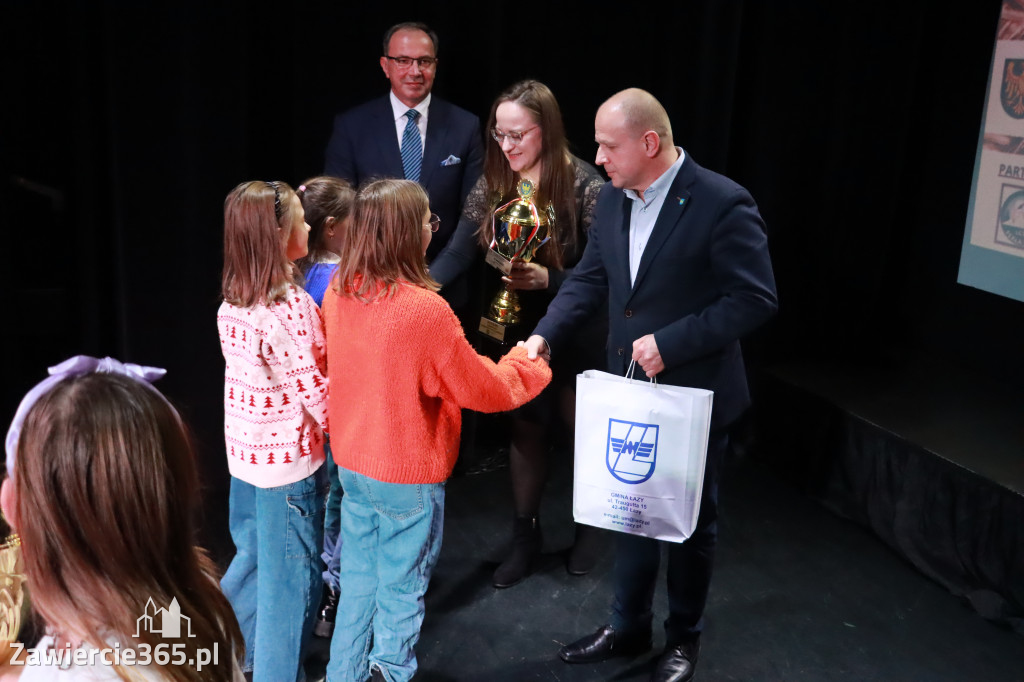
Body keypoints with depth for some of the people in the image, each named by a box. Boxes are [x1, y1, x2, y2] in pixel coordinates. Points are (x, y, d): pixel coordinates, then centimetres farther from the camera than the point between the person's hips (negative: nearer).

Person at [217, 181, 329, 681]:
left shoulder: (233, 302, 2)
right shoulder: (290, 307, -23)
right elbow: (315, 390, -20)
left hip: (246, 449, 8)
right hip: (289, 457, -8)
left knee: (252, 557, 24)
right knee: (292, 574, 7)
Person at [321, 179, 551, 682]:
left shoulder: (337, 291, -5)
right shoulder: (425, 310, -26)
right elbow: (485, 390, -17)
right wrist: (528, 362, 1)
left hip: (352, 464, 7)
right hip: (409, 476, -6)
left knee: (357, 582, 21)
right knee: (401, 593, 12)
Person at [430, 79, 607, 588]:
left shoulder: (583, 185, -19)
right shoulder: (493, 185, -6)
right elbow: (458, 254, -14)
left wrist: (547, 278, -33)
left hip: (577, 332, -3)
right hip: (519, 331, 4)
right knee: (526, 430, 14)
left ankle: (589, 527, 39)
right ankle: (525, 535, 32)